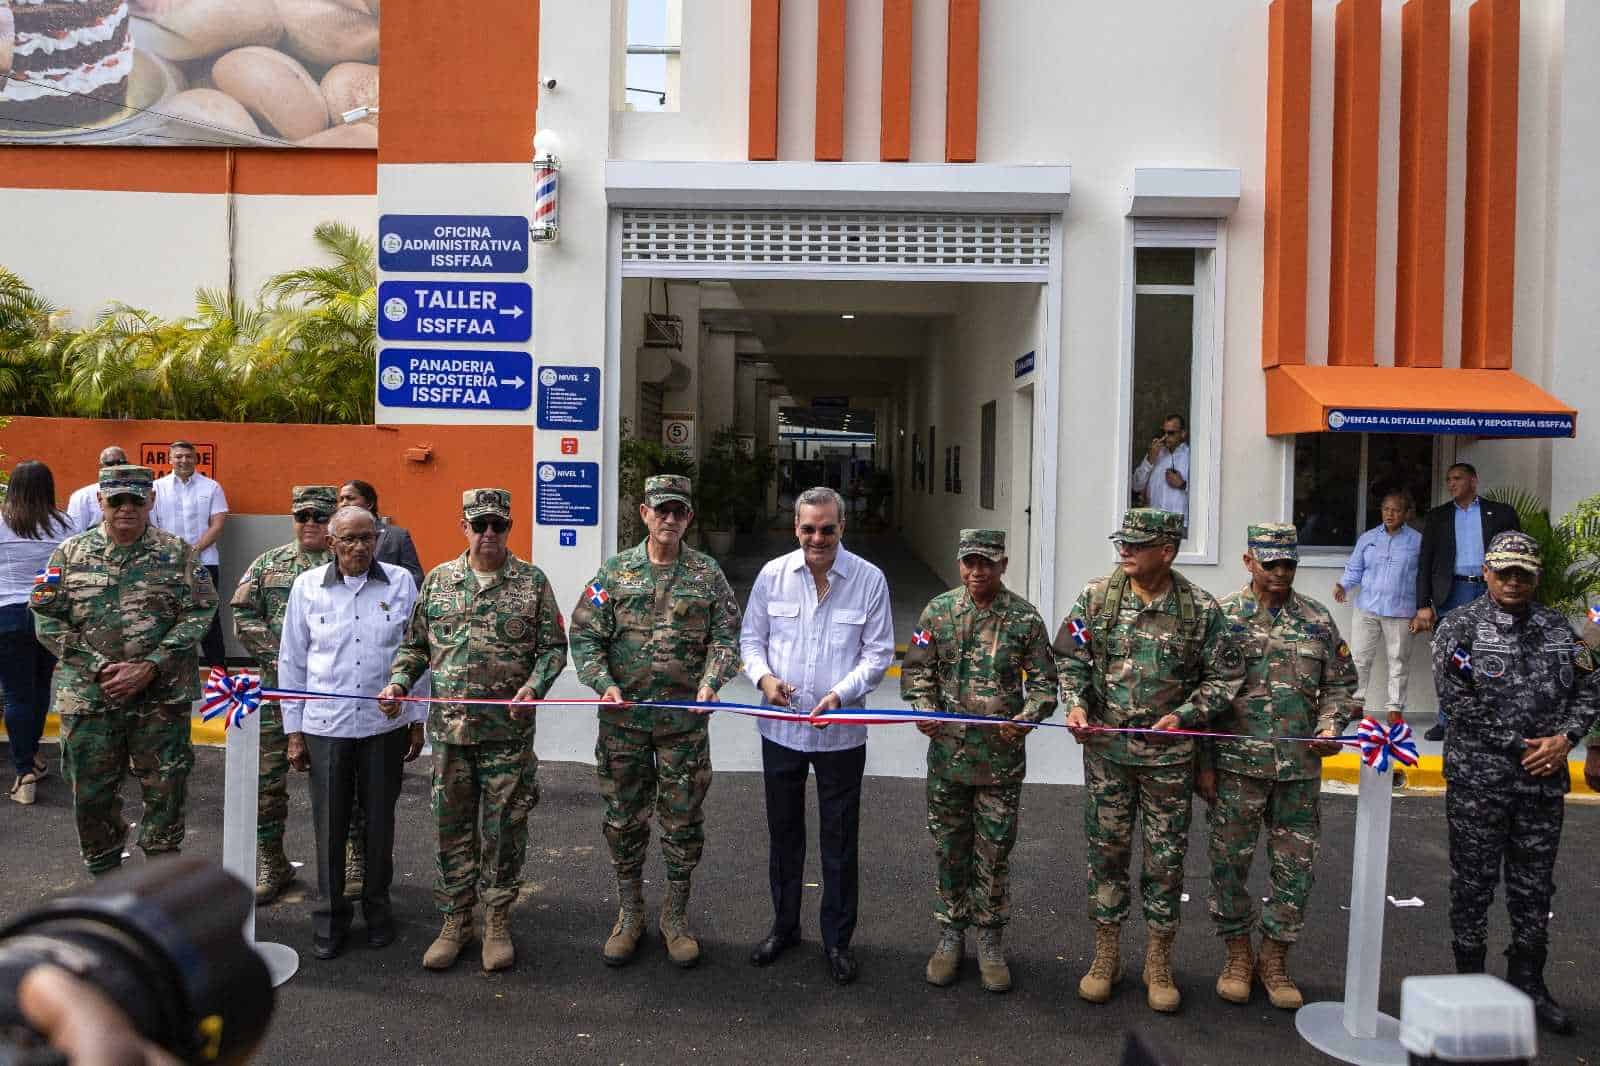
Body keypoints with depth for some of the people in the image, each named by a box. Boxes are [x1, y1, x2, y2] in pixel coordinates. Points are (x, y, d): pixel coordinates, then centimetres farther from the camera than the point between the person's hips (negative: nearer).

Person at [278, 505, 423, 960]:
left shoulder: (401, 583, -1)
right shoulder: (306, 585, 0)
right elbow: (291, 661, 5)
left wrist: (417, 720, 4)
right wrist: (293, 730, 4)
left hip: (385, 724, 0)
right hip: (324, 726, 0)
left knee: (380, 821, 11)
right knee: (329, 825, 7)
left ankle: (377, 907, 29)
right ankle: (330, 918, 24)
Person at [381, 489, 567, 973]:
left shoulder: (532, 582, 1)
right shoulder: (438, 580, 9)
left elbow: (553, 646, 1)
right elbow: (415, 644, 14)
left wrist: (534, 686, -15)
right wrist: (399, 681, -2)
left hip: (508, 731, -2)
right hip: (449, 728, 3)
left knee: (503, 828, 6)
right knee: (453, 826, 10)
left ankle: (497, 923, 21)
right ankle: (455, 921, 25)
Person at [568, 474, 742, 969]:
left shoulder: (707, 574, 2)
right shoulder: (615, 571, 2)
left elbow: (726, 637, 0)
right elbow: (585, 636, 0)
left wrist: (710, 683, -17)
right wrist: (603, 683, -15)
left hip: (685, 720, 0)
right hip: (623, 718, 1)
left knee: (683, 819, 8)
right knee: (623, 817, 10)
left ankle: (676, 915, 26)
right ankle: (629, 913, 29)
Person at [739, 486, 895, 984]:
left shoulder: (869, 579, -7)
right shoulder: (773, 574, -1)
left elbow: (878, 654, -5)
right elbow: (751, 638, 7)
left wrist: (840, 694, -20)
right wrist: (763, 676, -14)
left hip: (841, 733, -2)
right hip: (781, 729, 2)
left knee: (839, 840, 8)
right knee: (783, 831, 17)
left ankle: (838, 940, 25)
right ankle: (784, 925, 35)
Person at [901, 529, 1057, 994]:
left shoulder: (1025, 618, -3)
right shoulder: (938, 610, 2)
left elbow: (1044, 681, 2)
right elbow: (916, 668, 7)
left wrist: (1028, 716, -17)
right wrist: (924, 708, -10)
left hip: (1002, 758, -1)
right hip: (947, 752, 2)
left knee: (995, 853, 8)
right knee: (949, 849, 12)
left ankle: (991, 943, 24)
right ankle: (950, 937, 28)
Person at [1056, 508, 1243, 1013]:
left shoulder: (1200, 608, -6)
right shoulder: (1097, 596, -2)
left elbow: (1225, 677, 0)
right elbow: (1071, 658, 5)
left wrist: (1183, 715, -12)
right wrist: (1076, 704, -9)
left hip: (1169, 755, -1)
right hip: (1106, 749, 1)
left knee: (1166, 859, 8)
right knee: (1106, 852, 10)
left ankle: (1158, 965, 24)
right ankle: (1106, 957, 25)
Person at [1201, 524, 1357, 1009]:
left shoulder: (1318, 619, 7)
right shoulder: (1222, 616, -2)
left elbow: (1339, 685, 13)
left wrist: (1330, 726, -7)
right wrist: (1204, 762, -5)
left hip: (1300, 768, 3)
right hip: (1236, 764, -2)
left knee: (1295, 865, 8)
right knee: (1230, 861, 6)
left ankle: (1275, 958, 26)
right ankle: (1238, 955, 25)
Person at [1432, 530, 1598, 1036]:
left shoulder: (1557, 628, 9)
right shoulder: (1460, 627, -4)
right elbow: (1456, 699, -11)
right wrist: (1519, 746, -12)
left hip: (1544, 780, 4)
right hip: (1478, 779, -4)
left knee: (1535, 888, 14)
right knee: (1473, 885, 6)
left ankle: (1527, 980, 29)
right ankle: (1471, 981, 19)